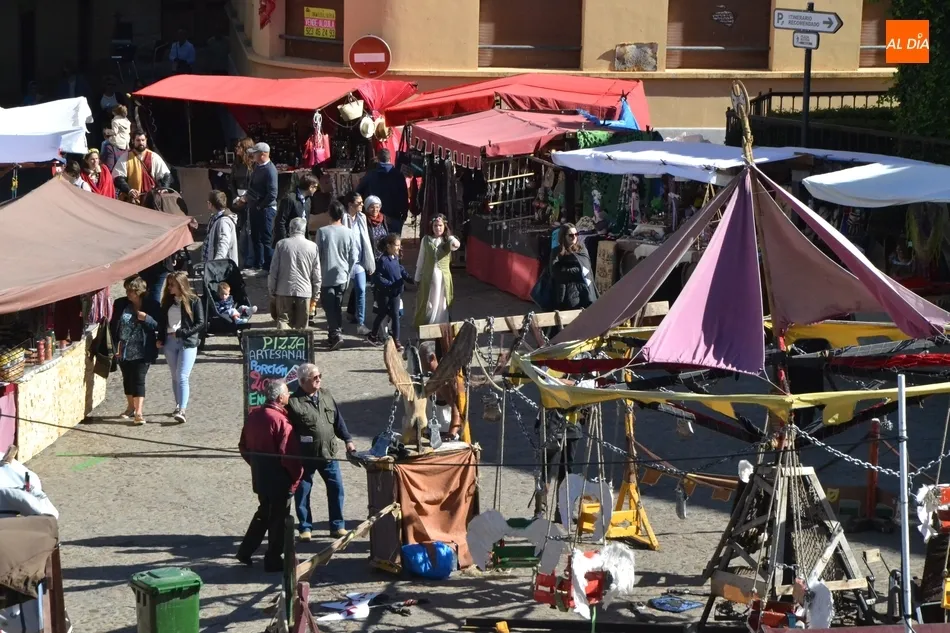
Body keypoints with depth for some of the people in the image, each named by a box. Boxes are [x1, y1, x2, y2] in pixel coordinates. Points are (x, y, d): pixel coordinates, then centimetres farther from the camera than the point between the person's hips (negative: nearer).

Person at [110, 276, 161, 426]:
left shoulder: (152, 306, -5)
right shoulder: (120, 304, 3)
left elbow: (159, 326, -2)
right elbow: (113, 325, 9)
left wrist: (146, 318, -20)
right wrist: (116, 343, 1)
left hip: (142, 351, -4)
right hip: (124, 350, 4)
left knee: (139, 379, -10)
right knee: (127, 379, 14)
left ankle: (138, 412, -13)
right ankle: (131, 407, 31)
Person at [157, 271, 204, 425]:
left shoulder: (193, 301, -5)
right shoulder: (168, 301, 10)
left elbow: (200, 323, -7)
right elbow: (163, 322, 17)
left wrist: (181, 333, -13)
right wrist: (160, 339, 4)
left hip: (187, 343, -5)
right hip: (170, 342, 5)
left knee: (182, 377, -14)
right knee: (175, 377, 11)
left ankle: (182, 410, -20)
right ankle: (178, 406, 22)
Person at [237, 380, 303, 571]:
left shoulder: (253, 416, 3)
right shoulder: (281, 421, -22)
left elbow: (243, 446, 11)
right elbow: (289, 454, -24)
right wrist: (297, 475, -9)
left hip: (259, 476, 8)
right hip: (279, 479, -8)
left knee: (263, 513, 24)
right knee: (279, 519, 5)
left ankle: (245, 551, 26)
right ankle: (273, 560, 12)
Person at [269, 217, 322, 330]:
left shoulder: (281, 244, -1)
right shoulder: (312, 247, 0)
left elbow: (273, 271, 0)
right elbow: (316, 275, 3)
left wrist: (272, 291, 8)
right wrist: (316, 294, 12)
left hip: (284, 291, -1)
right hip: (305, 291, 1)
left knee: (283, 320, 3)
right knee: (301, 325, 8)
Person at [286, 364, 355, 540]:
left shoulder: (326, 396, 8)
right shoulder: (293, 402, -10)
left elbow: (338, 420, 15)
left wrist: (348, 440, 10)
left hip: (329, 453, 4)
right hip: (304, 456, -4)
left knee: (336, 488, 5)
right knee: (302, 492, 4)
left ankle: (337, 526, 16)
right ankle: (305, 528, 16)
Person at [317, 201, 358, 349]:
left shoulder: (322, 231, -11)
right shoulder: (348, 233, -3)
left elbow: (317, 254, -6)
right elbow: (353, 257, 1)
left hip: (327, 276, -3)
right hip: (342, 276, 3)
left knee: (329, 307, -3)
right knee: (338, 306, 15)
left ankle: (335, 334, -16)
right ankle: (336, 332, 21)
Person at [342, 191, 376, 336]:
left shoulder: (362, 218, 3)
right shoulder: (343, 218, -14)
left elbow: (366, 241, 7)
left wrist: (369, 263, 7)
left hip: (359, 261, 4)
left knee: (361, 290, 2)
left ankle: (360, 323, 9)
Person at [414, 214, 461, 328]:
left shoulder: (448, 240, -2)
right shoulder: (426, 240, 1)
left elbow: (456, 245, -28)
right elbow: (421, 260, 7)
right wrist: (417, 278, 8)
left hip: (443, 278, -1)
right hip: (428, 277, 1)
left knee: (442, 305, 6)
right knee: (427, 305, 7)